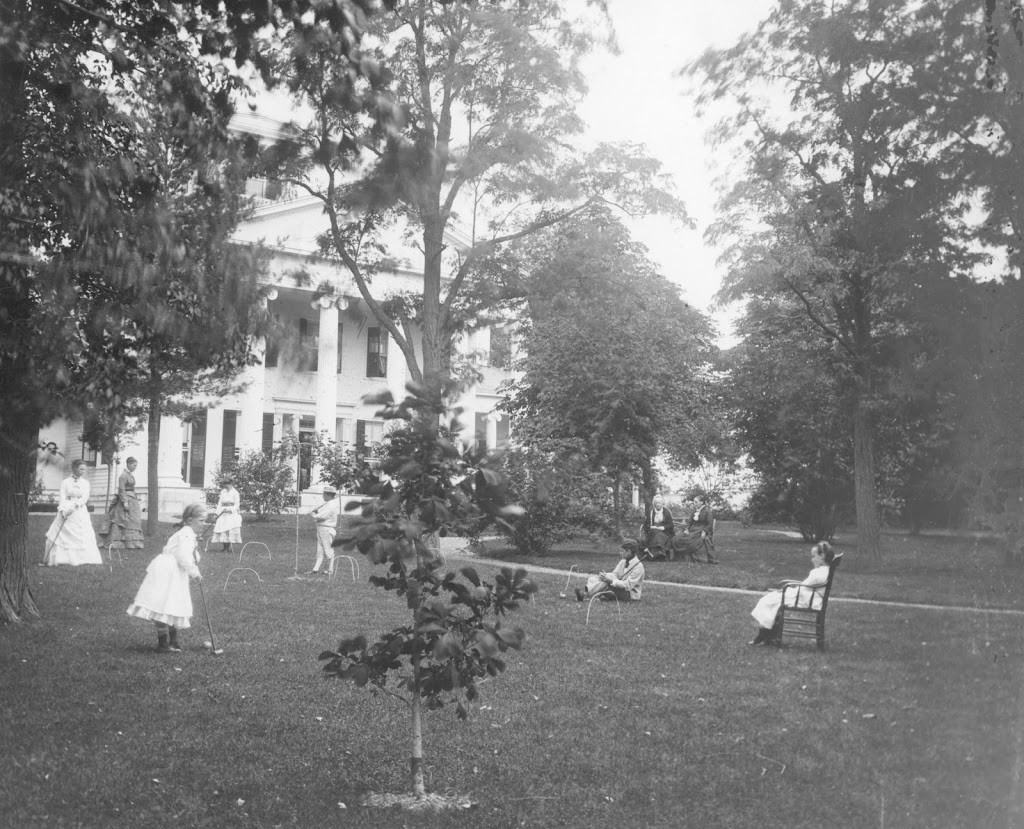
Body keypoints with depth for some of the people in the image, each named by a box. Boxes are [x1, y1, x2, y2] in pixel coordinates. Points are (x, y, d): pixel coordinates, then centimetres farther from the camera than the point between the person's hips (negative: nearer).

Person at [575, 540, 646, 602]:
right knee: (592, 579, -8)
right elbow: (614, 574, 3)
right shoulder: (623, 562, 10)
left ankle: (585, 595, -43)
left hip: (631, 595, -8)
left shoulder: (638, 566, -14)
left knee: (611, 577, -32)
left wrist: (611, 581, -31)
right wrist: (604, 576, -20)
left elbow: (628, 585, -22)